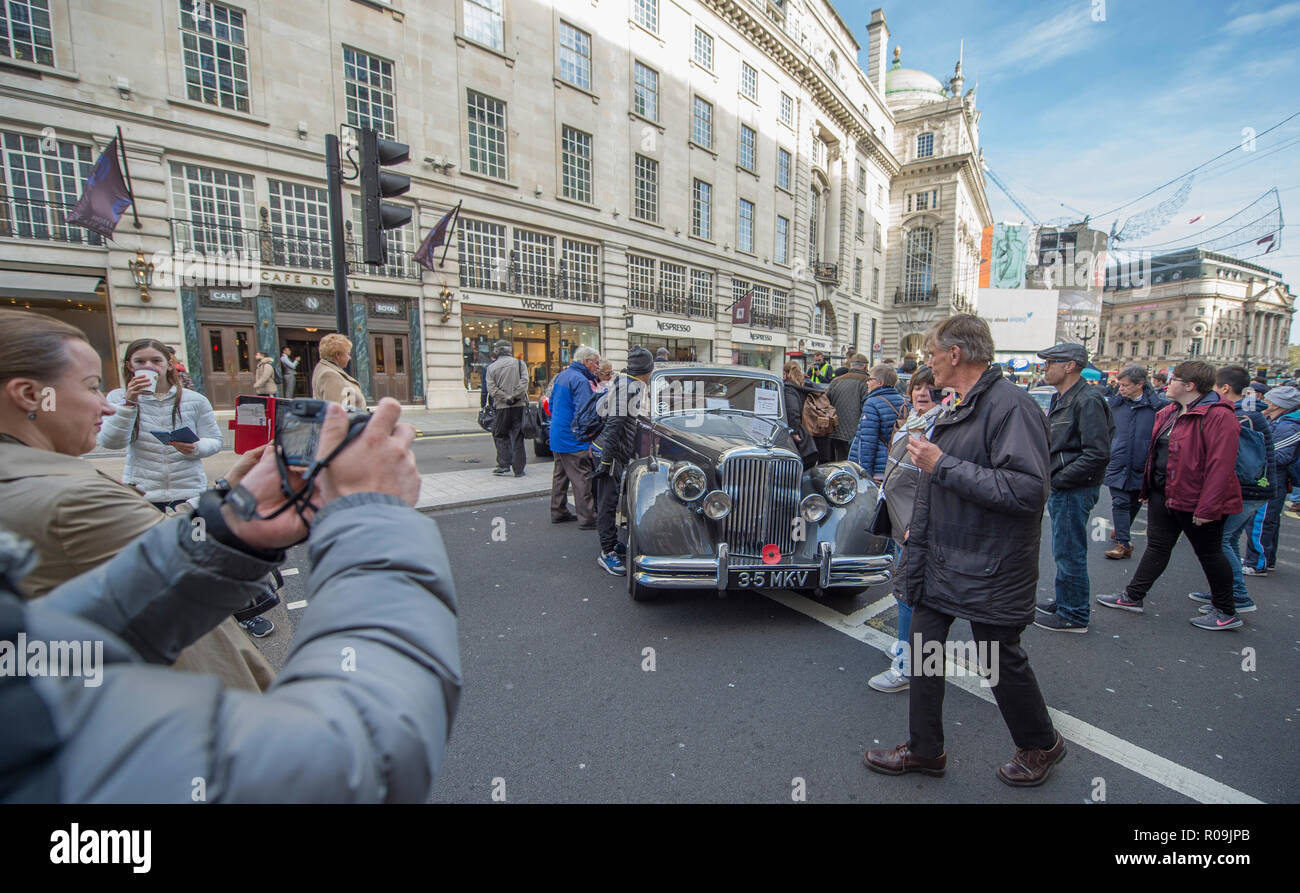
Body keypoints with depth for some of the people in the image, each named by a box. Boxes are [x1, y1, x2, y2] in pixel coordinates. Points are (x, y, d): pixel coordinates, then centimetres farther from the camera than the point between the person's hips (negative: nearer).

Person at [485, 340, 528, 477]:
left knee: (500, 435, 14)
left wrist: (506, 398, -9)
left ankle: (504, 464, 4)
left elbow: (492, 388, -6)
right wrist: (515, 396, -11)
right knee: (517, 437, 5)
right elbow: (524, 382, -8)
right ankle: (519, 470, 6)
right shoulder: (519, 363, 5)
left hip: (502, 407, -1)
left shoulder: (491, 368, 5)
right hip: (519, 405, 1)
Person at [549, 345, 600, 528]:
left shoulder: (561, 376, 14)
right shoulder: (581, 380, -16)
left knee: (560, 475, 17)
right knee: (582, 479, -6)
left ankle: (558, 512, 26)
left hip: (557, 437, 10)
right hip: (573, 441, -10)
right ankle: (587, 518, -3)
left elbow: (552, 405, 21)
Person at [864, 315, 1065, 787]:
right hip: (941, 561, 8)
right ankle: (925, 750, 30)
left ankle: (1041, 744, 40)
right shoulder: (953, 409, 11)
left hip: (990, 570, -8)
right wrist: (918, 527, 22)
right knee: (923, 647, 12)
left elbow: (1028, 489, -29)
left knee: (1003, 660, 11)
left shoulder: (1012, 406, -18)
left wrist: (943, 465, -26)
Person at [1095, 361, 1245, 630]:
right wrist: (1149, 487, 17)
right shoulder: (1170, 413, 9)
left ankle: (1227, 613, 24)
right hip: (1163, 494, 8)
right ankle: (1133, 597, 20)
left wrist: (1207, 507, -24)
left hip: (1195, 499, -8)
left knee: (1209, 553, 7)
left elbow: (1221, 465, -23)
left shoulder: (1218, 416, -19)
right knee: (1157, 547, 13)